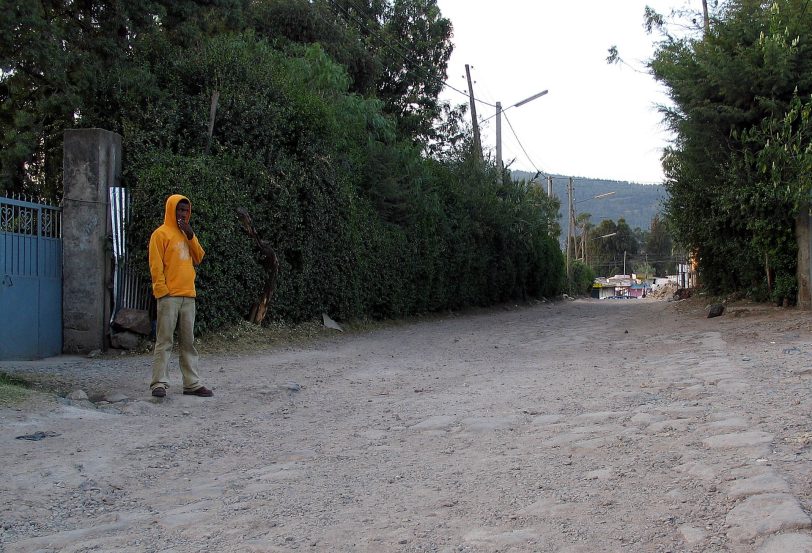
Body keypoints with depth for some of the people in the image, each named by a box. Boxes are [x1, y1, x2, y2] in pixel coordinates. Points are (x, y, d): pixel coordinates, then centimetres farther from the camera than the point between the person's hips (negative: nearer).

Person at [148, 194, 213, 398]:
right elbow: (156, 266, -8)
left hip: (188, 296, 7)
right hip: (169, 296, -7)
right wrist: (162, 291, -14)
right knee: (164, 341, -7)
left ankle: (192, 383, 9)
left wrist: (191, 236, -1)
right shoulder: (161, 234, -2)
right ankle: (159, 383, -6)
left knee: (188, 342, 7)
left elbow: (199, 258, 11)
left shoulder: (187, 234, 19)